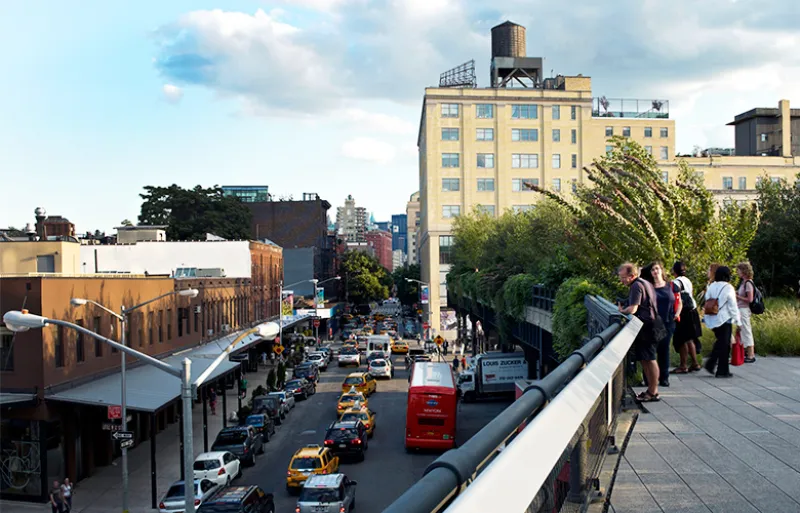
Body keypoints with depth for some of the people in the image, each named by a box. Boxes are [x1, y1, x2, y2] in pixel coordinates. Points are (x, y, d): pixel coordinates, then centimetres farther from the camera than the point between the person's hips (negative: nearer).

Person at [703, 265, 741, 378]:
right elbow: (733, 306, -10)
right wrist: (738, 321, -4)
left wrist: (708, 319, 15)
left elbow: (707, 303, 7)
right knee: (725, 344, 4)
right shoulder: (728, 288, -10)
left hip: (713, 320, 5)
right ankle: (722, 371, 9)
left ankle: (711, 363, 10)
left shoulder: (711, 286, 5)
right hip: (725, 319, -5)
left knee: (719, 341, 20)